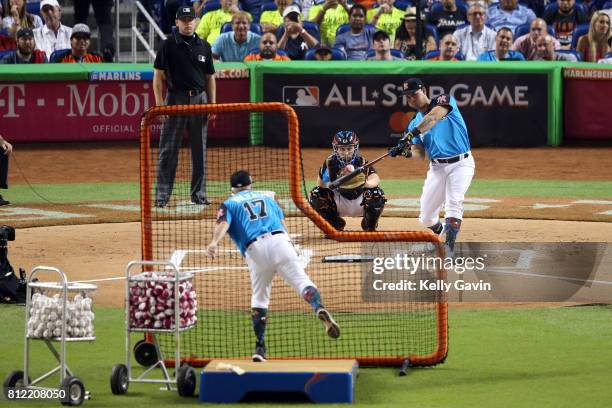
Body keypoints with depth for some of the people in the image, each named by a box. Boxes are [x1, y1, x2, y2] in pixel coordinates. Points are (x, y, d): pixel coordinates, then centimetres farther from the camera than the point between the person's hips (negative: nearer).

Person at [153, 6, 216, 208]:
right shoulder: (168, 45, 0)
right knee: (168, 150, -4)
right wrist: (159, 103, -9)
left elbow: (210, 77, 13)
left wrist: (212, 105, 6)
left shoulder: (204, 46, 10)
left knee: (199, 149, 7)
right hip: (176, 98, -3)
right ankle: (162, 195, -2)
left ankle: (198, 194, 14)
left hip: (199, 98, 3)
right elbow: (158, 75, -1)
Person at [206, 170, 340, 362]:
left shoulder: (229, 204, 20)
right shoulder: (266, 197, 31)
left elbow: (223, 223, -1)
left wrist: (214, 242, -18)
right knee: (301, 280, -13)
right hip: (280, 240, 1)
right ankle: (319, 309, -44)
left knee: (259, 297, 13)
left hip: (255, 249, -1)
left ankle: (260, 348, 6)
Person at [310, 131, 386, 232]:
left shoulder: (362, 162, -20)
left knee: (377, 194, -31)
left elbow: (376, 179, -39)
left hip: (360, 202, -2)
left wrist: (367, 184, -58)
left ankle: (370, 227, -2)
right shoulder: (330, 162, -14)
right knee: (316, 194, -22)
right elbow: (321, 185, -6)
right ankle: (336, 226, 3)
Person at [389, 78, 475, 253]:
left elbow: (434, 115, -29)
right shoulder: (415, 123, 9)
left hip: (461, 164, -6)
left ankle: (449, 249, -34)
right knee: (426, 218, 3)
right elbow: (420, 154, 2)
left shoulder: (444, 101, -6)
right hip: (437, 167, 6)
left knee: (454, 202, -28)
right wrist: (407, 152, -23)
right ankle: (442, 232, 34)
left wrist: (411, 134, -41)